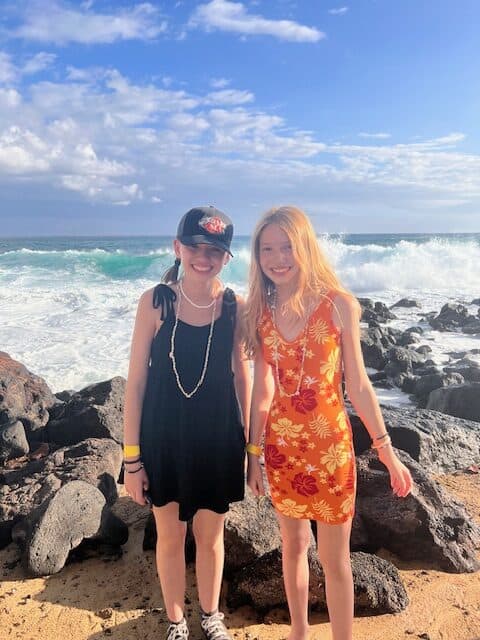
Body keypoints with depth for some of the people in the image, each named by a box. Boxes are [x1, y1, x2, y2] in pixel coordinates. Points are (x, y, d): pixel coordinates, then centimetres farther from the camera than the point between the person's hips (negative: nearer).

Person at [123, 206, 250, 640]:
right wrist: (132, 457, -6)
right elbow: (136, 380, -7)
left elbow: (241, 377, 2)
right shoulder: (155, 302, -10)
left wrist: (253, 445, 3)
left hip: (217, 440, 1)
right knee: (170, 537, 17)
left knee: (210, 537, 18)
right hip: (164, 439, -1)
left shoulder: (235, 308, -7)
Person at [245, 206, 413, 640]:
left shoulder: (339, 305, -10)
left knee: (335, 559, 9)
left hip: (330, 445, -3)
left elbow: (357, 384, -6)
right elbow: (262, 389, 3)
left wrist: (387, 452, -4)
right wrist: (253, 453, 5)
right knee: (293, 545, 21)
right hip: (281, 445, 3)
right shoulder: (260, 311, -1)